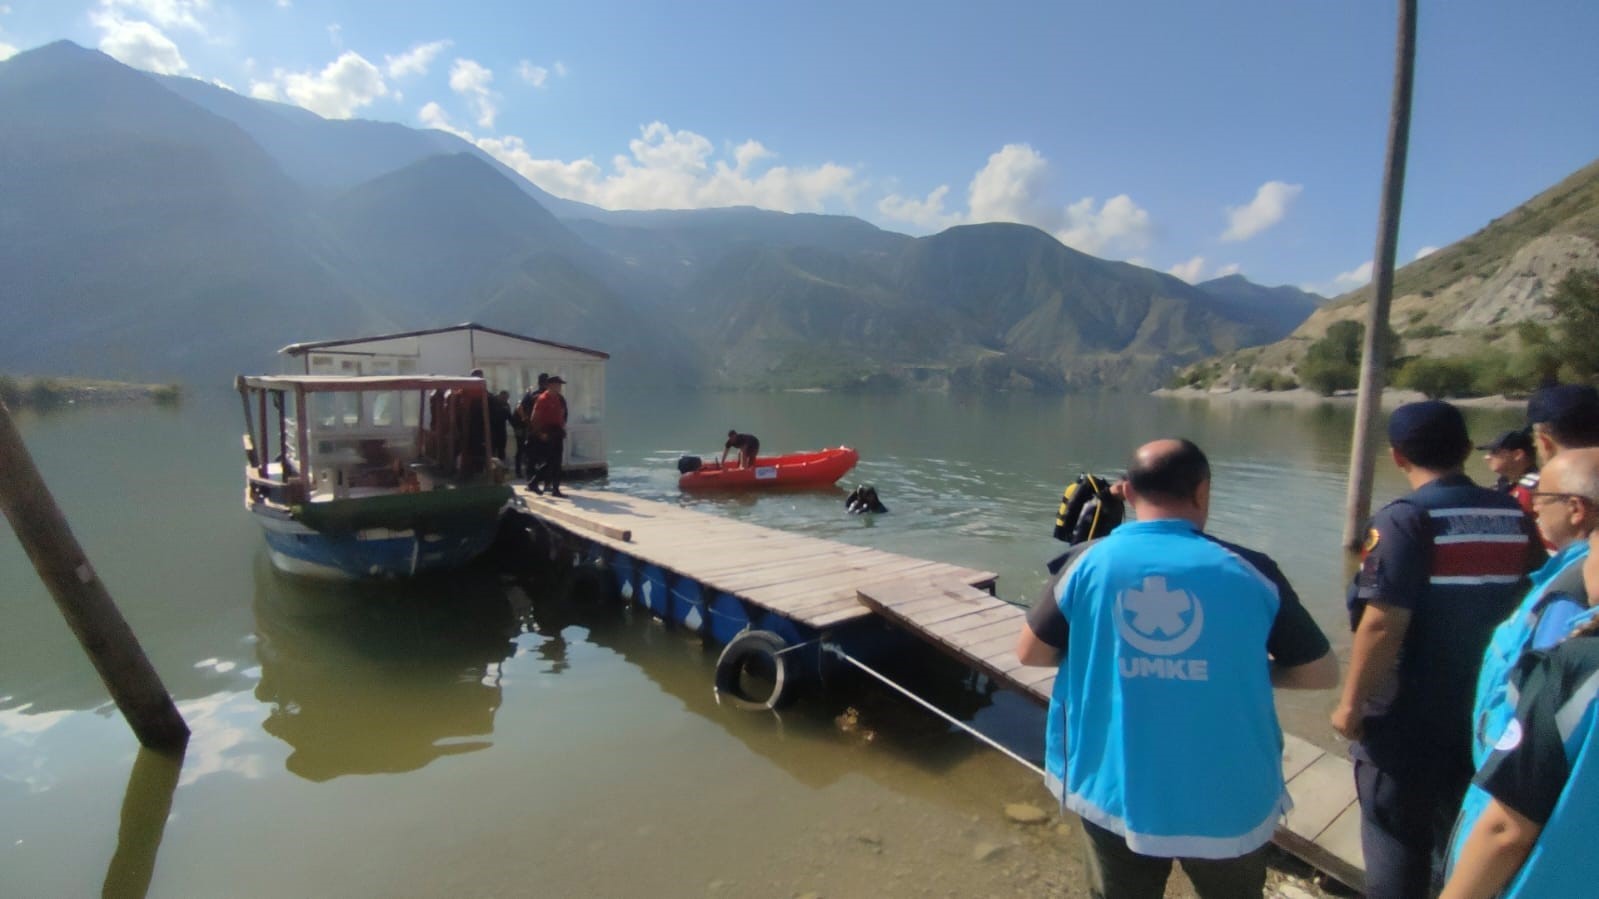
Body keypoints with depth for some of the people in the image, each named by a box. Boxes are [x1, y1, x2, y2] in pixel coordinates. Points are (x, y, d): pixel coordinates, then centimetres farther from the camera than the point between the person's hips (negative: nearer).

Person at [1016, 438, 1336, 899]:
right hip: (1226, 801, 0)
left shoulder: (1088, 562, -11)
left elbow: (1030, 652, -2)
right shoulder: (1250, 571, -11)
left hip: (1114, 795, 0)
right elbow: (1322, 673, -1)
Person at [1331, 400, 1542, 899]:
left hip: (1406, 720, -6)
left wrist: (1351, 704, -13)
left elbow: (1383, 624, -24)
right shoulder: (1516, 519, 0)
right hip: (1482, 712, 6)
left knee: (1397, 844, 10)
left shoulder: (1405, 520, -20)